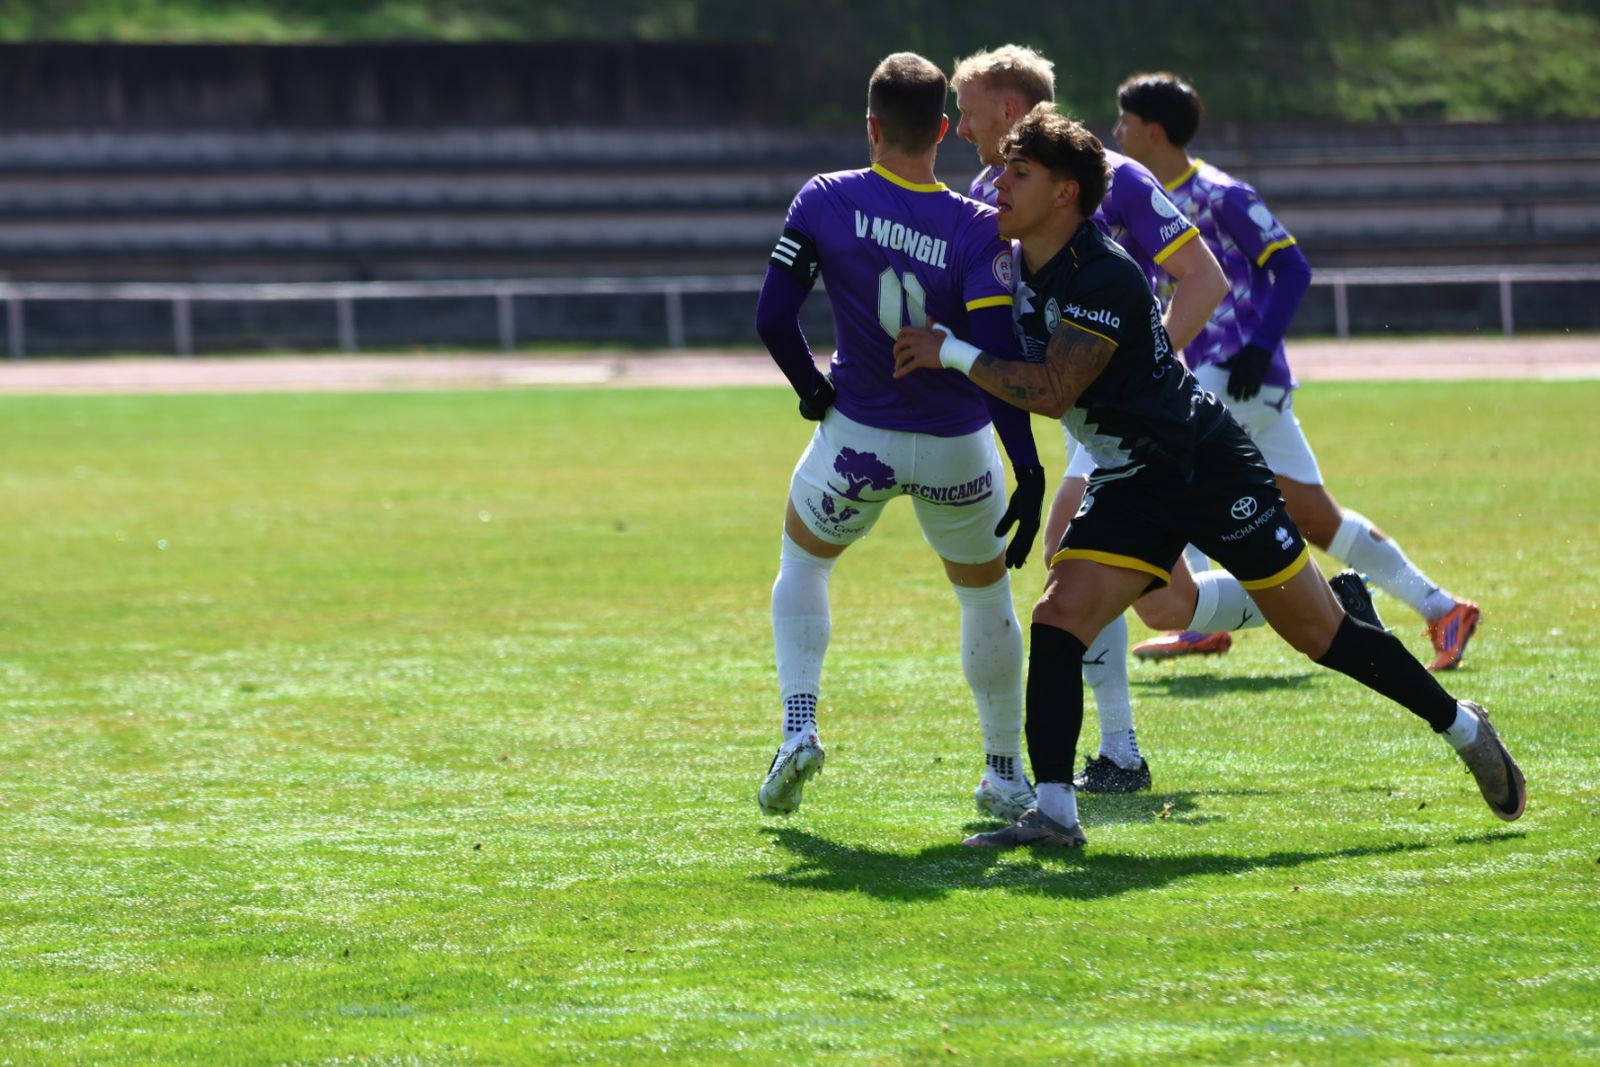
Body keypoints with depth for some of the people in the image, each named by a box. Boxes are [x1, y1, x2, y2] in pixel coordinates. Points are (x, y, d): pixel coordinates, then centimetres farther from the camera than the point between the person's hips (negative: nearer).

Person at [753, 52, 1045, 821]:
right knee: (986, 594, 22)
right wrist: (1029, 477, -20)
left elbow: (772, 319, -11)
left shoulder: (824, 202, -11)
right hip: (959, 450, 0)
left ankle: (798, 726, 8)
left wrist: (813, 390, 8)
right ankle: (1006, 774, 27)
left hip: (859, 436, 0)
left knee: (802, 560, 27)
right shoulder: (977, 229, -14)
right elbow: (999, 361, -21)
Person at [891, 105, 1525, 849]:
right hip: (1128, 487, 7)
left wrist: (950, 353, -26)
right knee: (1058, 618, -14)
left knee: (1320, 634, 2)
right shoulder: (1018, 264, 2)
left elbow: (1050, 392, -30)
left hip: (1209, 470, -7)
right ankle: (1053, 813, -15)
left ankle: (1462, 728, 21)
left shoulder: (1105, 278, -25)